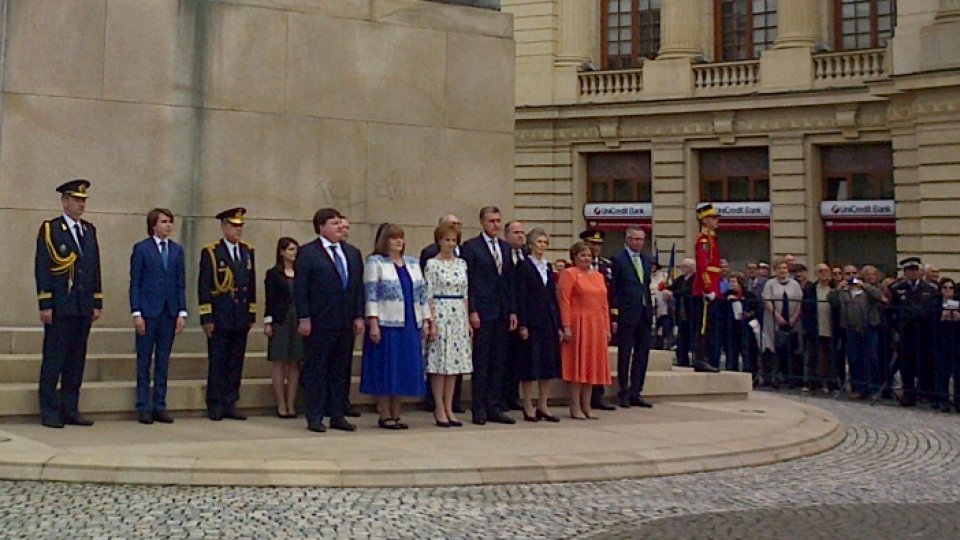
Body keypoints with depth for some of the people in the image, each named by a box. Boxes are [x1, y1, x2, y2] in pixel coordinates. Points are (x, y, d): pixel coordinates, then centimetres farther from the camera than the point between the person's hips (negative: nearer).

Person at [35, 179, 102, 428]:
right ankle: (49, 412, 4)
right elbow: (42, 269, -7)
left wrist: (97, 303, 10)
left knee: (76, 361, 9)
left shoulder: (89, 230, 15)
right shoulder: (49, 229, -2)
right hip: (60, 307, -5)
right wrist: (45, 305, -13)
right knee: (53, 361, -1)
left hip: (84, 308, 6)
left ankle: (70, 410, 15)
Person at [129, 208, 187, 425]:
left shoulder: (177, 250, 10)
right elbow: (135, 283, -3)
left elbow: (181, 283, 10)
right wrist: (136, 313, -10)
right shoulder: (141, 248, 0)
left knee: (163, 360, 7)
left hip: (170, 312, 4)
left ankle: (159, 406, 13)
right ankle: (143, 407, 9)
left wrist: (182, 312, 2)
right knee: (144, 361, 3)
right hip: (148, 312, -3)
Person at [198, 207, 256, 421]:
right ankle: (215, 406, 9)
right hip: (220, 318, -5)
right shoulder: (210, 252, -3)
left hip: (241, 318, 5)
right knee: (217, 363, 1)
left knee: (236, 363, 7)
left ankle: (230, 404, 15)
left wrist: (251, 314, 10)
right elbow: (203, 287, -6)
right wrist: (206, 318, -10)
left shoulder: (248, 251, 11)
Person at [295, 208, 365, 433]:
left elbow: (359, 286, 13)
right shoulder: (307, 253, -3)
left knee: (341, 370, 9)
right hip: (319, 323, -5)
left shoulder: (353, 253, 14)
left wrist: (359, 316, 6)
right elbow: (300, 289, -6)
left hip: (346, 322, 5)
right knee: (316, 370, 1)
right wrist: (304, 318, -12)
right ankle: (314, 418, 7)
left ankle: (338, 416, 16)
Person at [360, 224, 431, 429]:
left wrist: (426, 321, 9)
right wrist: (373, 323, -15)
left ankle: (396, 414, 14)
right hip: (386, 325, -5)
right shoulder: (375, 262, -1)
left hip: (410, 325, 5)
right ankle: (385, 415, 8)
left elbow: (422, 293, 15)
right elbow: (371, 294, -8)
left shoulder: (413, 263, 16)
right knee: (386, 369, 0)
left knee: (404, 369, 6)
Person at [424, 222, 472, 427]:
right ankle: (439, 410, 5)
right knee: (439, 363, -2)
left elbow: (465, 294, 13)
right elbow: (428, 295, -8)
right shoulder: (432, 264, -5)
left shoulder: (461, 264, 11)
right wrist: (431, 321, -14)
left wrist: (468, 320, 10)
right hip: (440, 314, -6)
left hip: (459, 316, 6)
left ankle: (449, 409, 14)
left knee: (455, 363, 7)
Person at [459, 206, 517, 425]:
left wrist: (513, 311, 8)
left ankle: (495, 407, 13)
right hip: (482, 312, -6)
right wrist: (472, 311, -13)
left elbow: (509, 281, 15)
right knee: (481, 363, -1)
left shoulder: (505, 248, 15)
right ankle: (479, 409, 6)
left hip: (502, 313, 6)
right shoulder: (471, 247, -3)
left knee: (498, 362, 7)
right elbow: (468, 281, -7)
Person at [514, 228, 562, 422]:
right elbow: (520, 297, -10)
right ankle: (528, 408, 5)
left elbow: (553, 296, 15)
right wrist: (522, 324, -16)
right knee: (530, 364, -2)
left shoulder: (548, 267, 15)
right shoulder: (523, 266, -4)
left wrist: (559, 325, 11)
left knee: (549, 363, 8)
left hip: (549, 321, 7)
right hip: (532, 320, -7)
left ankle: (543, 406, 15)